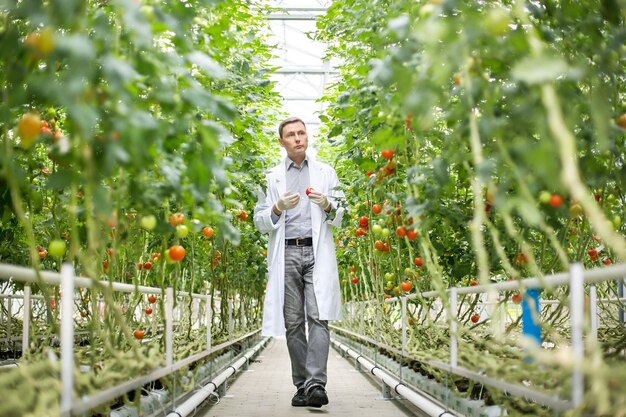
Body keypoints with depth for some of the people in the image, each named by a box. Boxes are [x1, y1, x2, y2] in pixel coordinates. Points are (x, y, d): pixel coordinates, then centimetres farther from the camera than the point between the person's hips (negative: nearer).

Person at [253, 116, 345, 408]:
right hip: (286, 254, 1)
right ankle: (302, 386, 5)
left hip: (317, 252, -1)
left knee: (318, 317, -15)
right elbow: (259, 221, 13)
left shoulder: (326, 173, 15)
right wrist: (277, 209, -7)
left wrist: (328, 206, -7)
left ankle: (316, 384, -22)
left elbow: (340, 216, 15)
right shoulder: (271, 178, 15)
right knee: (293, 323, 1)